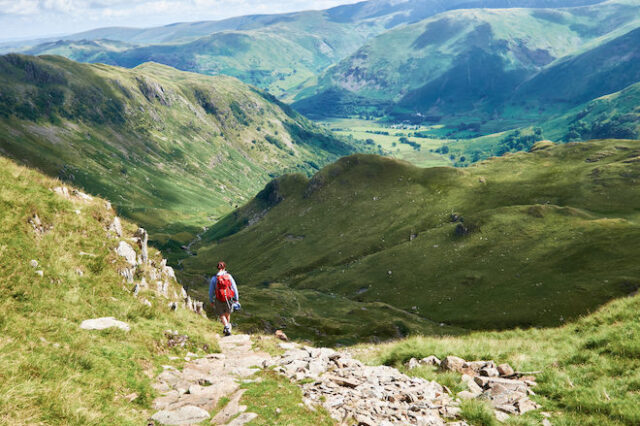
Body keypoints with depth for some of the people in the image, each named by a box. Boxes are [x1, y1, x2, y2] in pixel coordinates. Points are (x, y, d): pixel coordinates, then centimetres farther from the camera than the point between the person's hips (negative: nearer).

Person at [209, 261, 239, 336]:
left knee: (222, 315, 17)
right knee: (227, 313, 27)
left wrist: (211, 301, 12)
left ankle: (227, 328, -2)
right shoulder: (229, 276, -9)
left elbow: (211, 291, -3)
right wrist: (236, 298, 7)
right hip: (229, 299, 2)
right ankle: (227, 327, 41)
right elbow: (234, 288, -4)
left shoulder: (214, 278, -11)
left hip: (219, 300, -1)